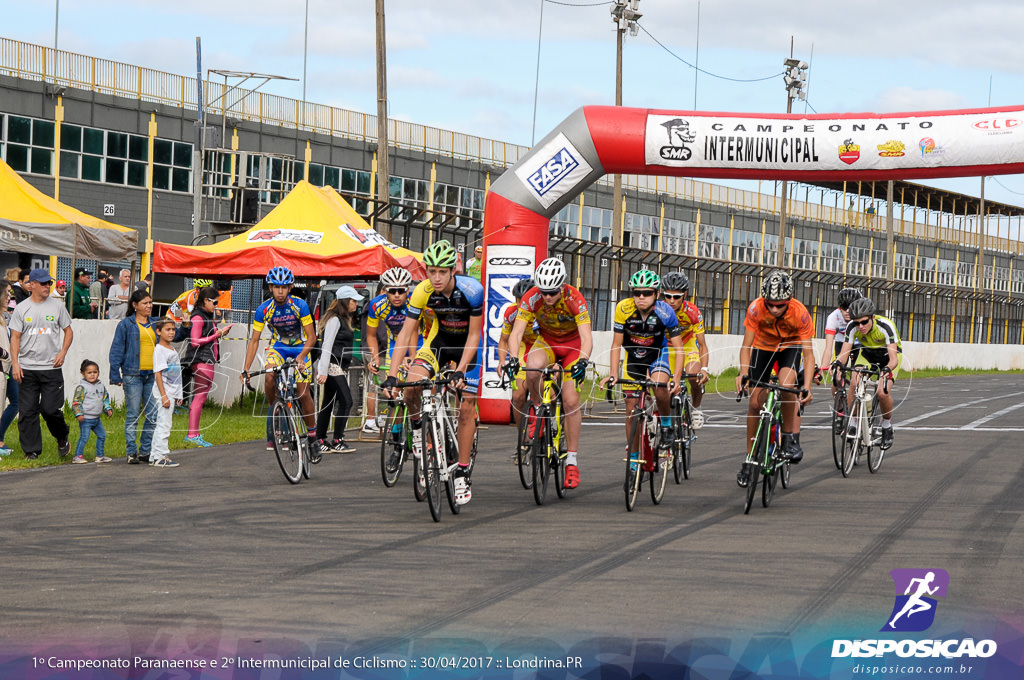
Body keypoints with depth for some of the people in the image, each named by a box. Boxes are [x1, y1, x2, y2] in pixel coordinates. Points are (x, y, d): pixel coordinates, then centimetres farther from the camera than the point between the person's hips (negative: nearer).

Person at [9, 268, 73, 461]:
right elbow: (15, 337, 2)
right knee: (27, 411, 0)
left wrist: (63, 352, -2)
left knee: (51, 409, -5)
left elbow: (68, 331, 14)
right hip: (27, 368, 0)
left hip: (51, 367, 0)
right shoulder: (21, 308, 3)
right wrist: (15, 363, -8)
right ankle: (31, 450, 7)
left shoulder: (56, 307, 6)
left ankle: (62, 438, 22)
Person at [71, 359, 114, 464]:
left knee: (102, 435, 11)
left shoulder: (101, 386, 11)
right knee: (84, 437, -10)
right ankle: (77, 456, -2)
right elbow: (76, 401, -13)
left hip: (96, 419, 7)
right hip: (85, 419, -7)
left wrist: (108, 409, 9)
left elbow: (105, 399, 22)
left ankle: (100, 456, 22)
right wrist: (79, 414, -22)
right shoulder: (82, 387, -10)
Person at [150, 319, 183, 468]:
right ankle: (160, 457, -7)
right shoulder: (159, 350, -12)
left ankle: (155, 457, 15)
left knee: (163, 425, 11)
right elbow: (158, 374, -17)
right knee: (164, 424, -9)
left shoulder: (173, 350, 16)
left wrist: (178, 395, 20)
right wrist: (163, 395, -22)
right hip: (163, 390, -9)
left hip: (172, 392, 9)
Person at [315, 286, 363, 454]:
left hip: (339, 367, 10)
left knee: (328, 403, 10)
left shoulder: (345, 319, 18)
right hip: (332, 366, -10)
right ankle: (337, 441, -11)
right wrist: (323, 371, -21)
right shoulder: (334, 319, -12)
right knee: (346, 401, -13)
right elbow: (327, 346, -17)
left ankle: (320, 441, 12)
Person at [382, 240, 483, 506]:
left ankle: (462, 473, 3)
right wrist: (392, 375, -30)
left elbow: (474, 335, -23)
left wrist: (460, 371, -33)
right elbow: (406, 334, -22)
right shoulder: (423, 292, -24)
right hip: (439, 340, 2)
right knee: (412, 385, -24)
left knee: (466, 408, -7)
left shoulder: (472, 290, -31)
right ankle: (417, 427, 6)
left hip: (467, 344, -2)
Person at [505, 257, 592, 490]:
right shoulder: (531, 298, -26)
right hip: (547, 341, 1)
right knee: (533, 368, -35)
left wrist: (583, 361, -57)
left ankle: (572, 459, -3)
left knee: (571, 400, -13)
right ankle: (537, 410, -6)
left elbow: (586, 337, -38)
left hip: (573, 344, -1)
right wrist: (513, 357, -50)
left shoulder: (574, 299, -31)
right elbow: (516, 332, -31)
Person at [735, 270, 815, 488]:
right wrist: (743, 373, -45)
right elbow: (746, 346, -28)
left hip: (790, 347, -2)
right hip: (763, 346, 2)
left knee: (786, 384, -31)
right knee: (755, 402, -2)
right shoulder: (756, 309, -32)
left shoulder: (800, 314, -33)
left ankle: (791, 439, -13)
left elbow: (808, 353, -31)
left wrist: (807, 387, -42)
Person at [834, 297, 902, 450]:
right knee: (854, 384, -25)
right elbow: (844, 353, -27)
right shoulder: (853, 327, -26)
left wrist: (887, 369, -61)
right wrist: (838, 363, -50)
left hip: (889, 355, -3)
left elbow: (893, 358, -40)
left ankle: (887, 425, 3)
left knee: (882, 393, -24)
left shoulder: (886, 326, -36)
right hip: (867, 354, 3)